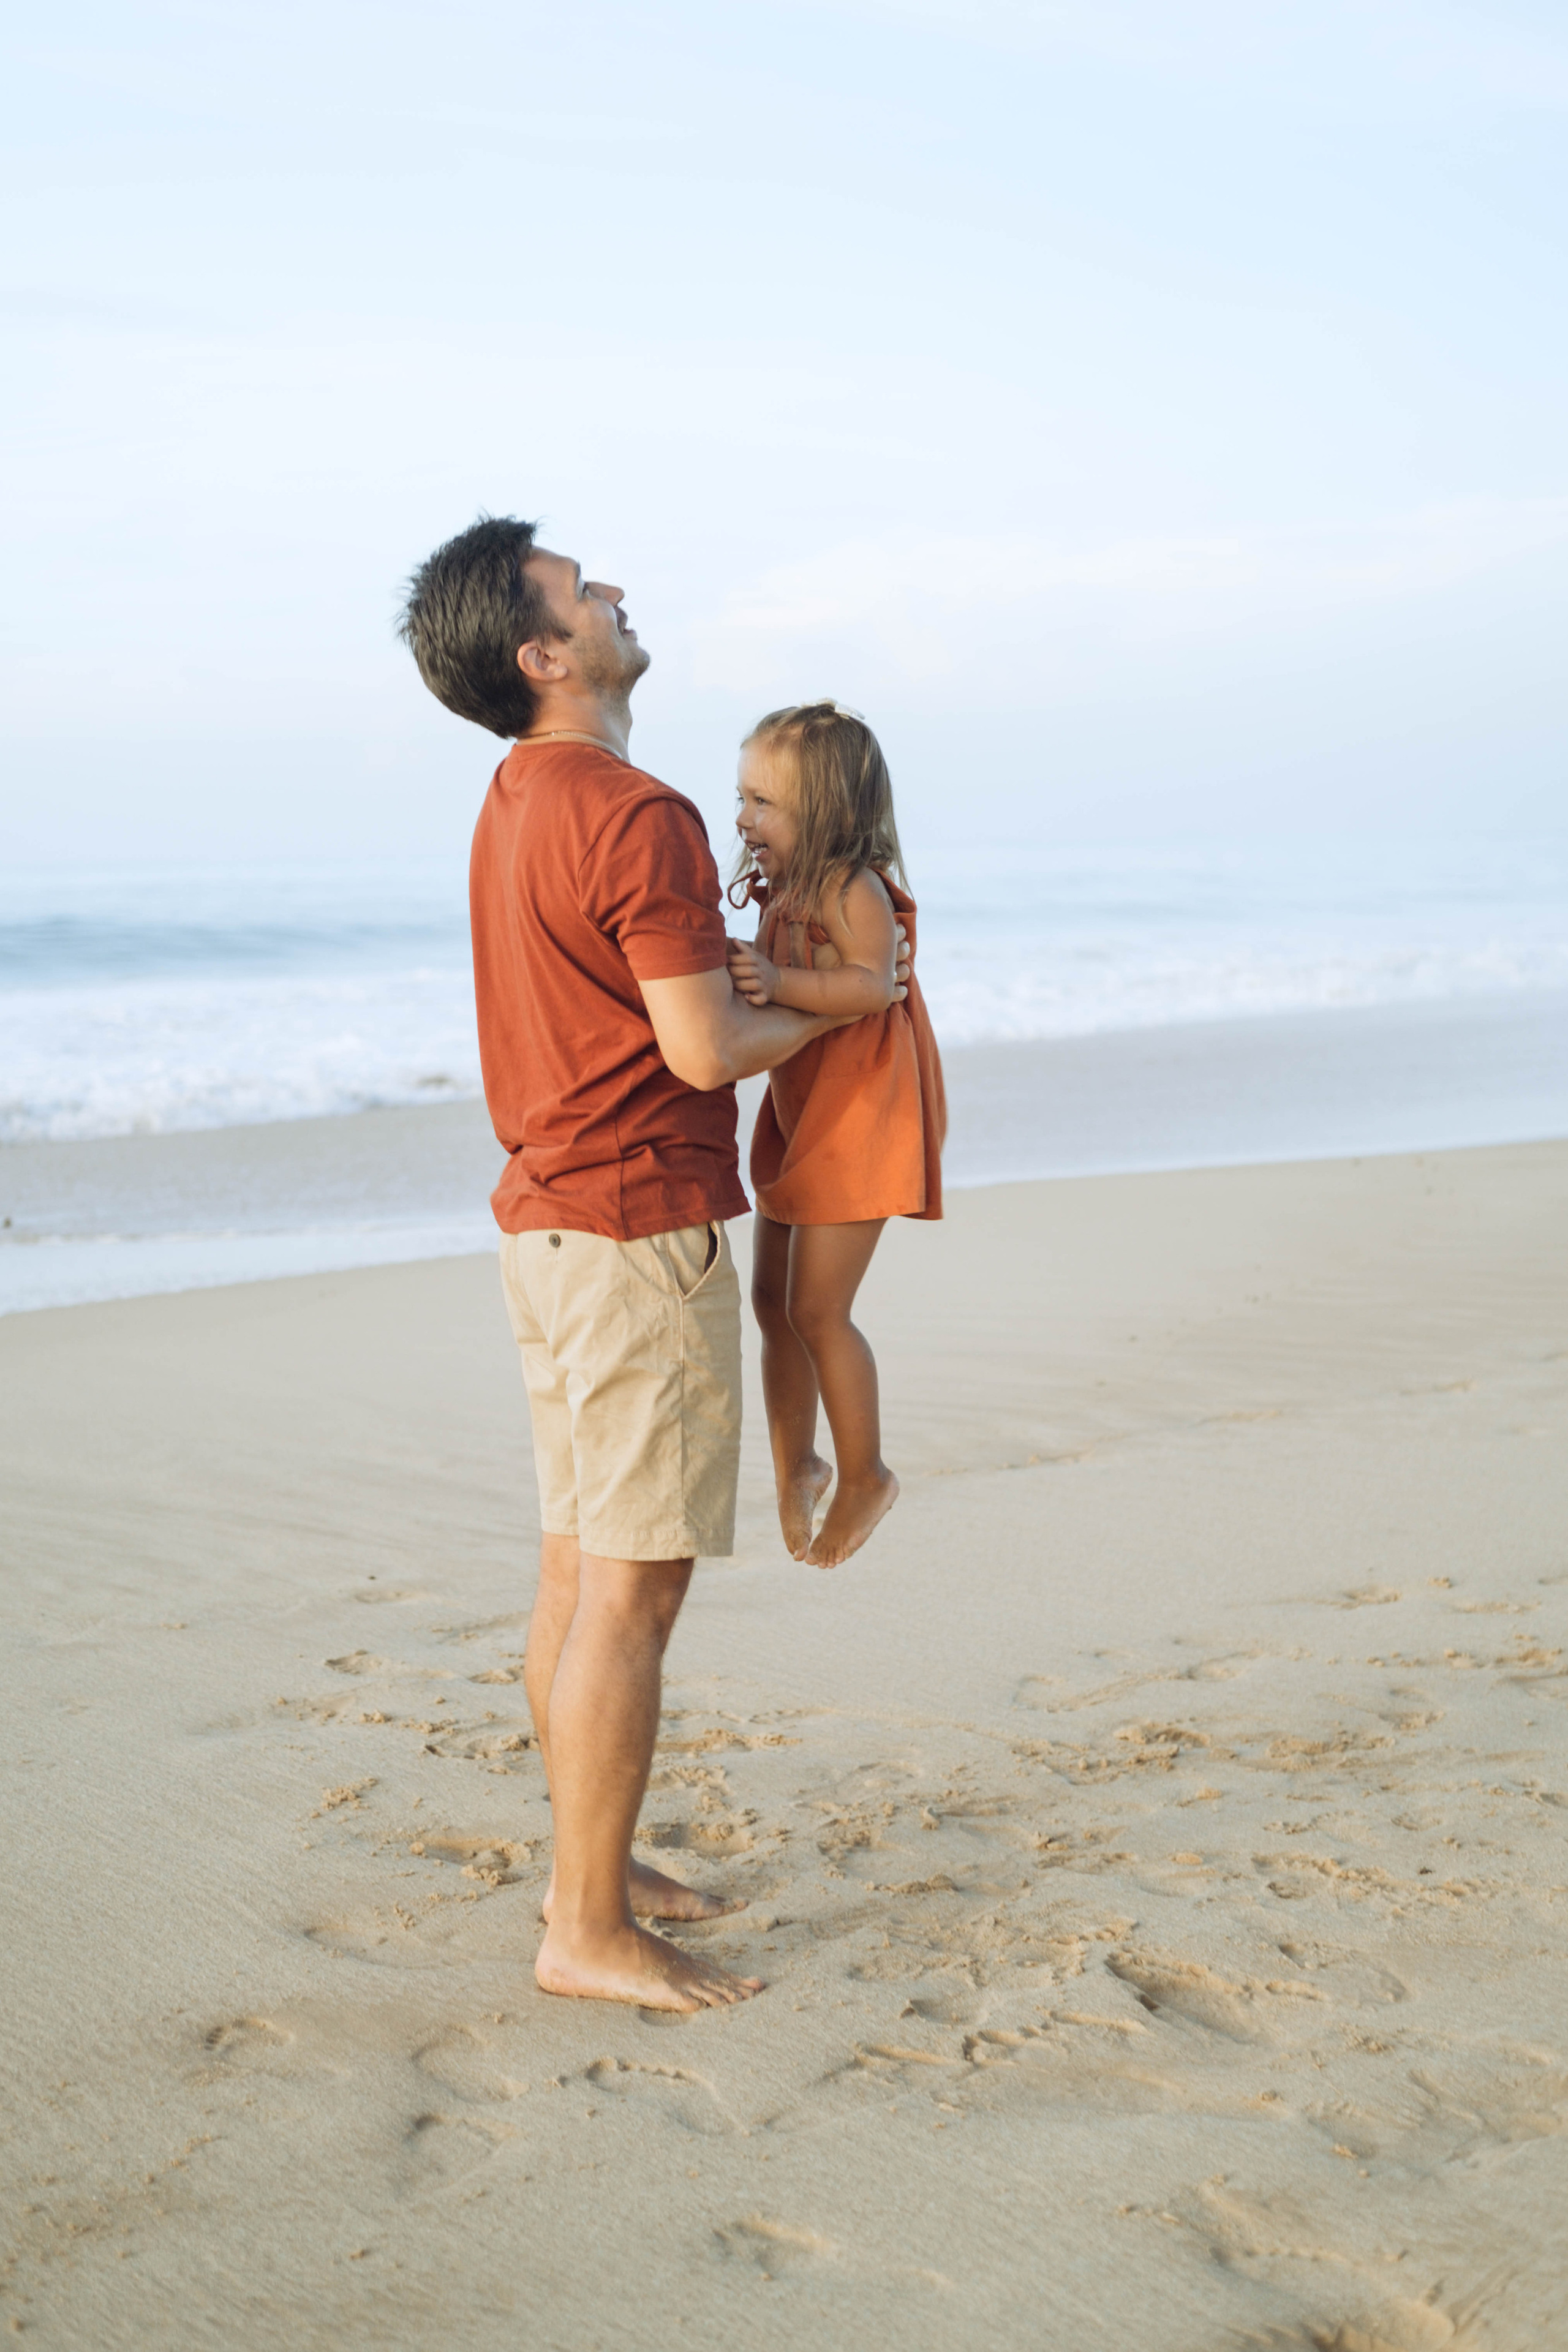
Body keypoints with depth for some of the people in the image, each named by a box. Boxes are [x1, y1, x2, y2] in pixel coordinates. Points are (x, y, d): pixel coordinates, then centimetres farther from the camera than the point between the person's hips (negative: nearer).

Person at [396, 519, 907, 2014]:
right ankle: (590, 1932, 0)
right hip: (639, 1229, -10)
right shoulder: (637, 817, -18)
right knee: (633, 1585, -5)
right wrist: (829, 1008, -1)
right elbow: (707, 1049, -18)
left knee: (578, 1567, 15)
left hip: (547, 1217, 10)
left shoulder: (517, 802, 13)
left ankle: (590, 1866, 25)